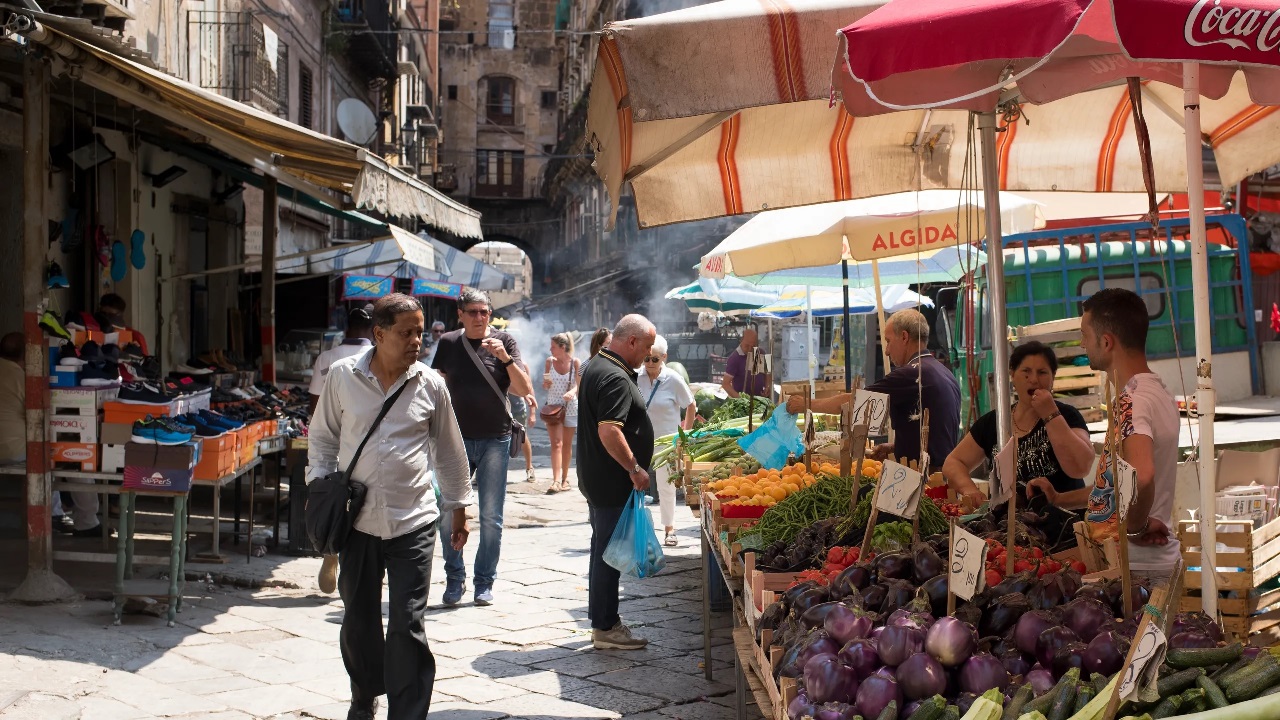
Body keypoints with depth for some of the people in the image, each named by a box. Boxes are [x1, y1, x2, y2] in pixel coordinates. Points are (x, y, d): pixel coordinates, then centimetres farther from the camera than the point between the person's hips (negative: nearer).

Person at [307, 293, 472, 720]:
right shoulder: (343, 376, 0)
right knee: (358, 620, 15)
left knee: (407, 625, -4)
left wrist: (458, 508, 14)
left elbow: (449, 451, 11)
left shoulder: (430, 385, 0)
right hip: (357, 520, 1)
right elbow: (323, 436, 12)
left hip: (413, 523, -1)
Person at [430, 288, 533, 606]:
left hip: (495, 440, -1)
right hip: (457, 438, 1)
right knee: (449, 513, -1)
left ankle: (484, 582, 13)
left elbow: (525, 390, -5)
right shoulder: (448, 343, 5)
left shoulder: (504, 341, 1)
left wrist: (506, 357, -19)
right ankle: (454, 579, 14)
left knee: (491, 516, 2)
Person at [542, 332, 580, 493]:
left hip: (570, 407, 0)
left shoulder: (574, 362, -5)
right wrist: (546, 383, -15)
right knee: (556, 444, -10)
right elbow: (545, 386, 8)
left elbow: (579, 384, -8)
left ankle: (564, 478, 22)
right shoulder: (550, 361, 1)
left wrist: (572, 392, -29)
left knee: (567, 444, 10)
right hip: (552, 407, 0)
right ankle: (556, 480, -17)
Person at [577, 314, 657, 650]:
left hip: (596, 478, 11)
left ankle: (603, 621, 25)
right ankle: (605, 628, 5)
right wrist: (635, 468, -21)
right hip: (612, 482, -11)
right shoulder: (615, 378, -21)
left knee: (603, 548, 16)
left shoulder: (597, 368, 14)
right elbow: (609, 431, -30)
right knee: (609, 552, -3)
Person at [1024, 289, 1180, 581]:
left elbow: (1141, 475, -38)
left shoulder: (1131, 401, -19)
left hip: (1136, 566, -9)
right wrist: (1059, 499, 18)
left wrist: (1136, 526, -21)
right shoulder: (1157, 391, 14)